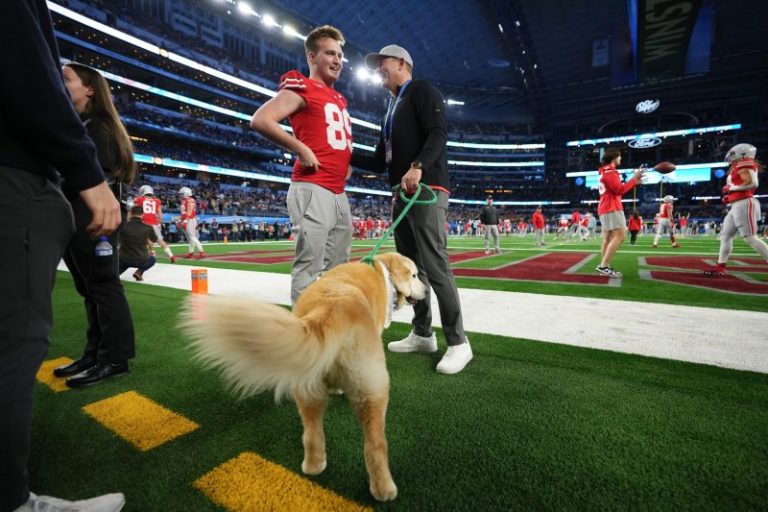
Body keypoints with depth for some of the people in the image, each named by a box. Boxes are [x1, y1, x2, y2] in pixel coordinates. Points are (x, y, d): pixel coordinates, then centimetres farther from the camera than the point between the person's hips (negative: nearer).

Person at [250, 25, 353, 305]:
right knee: (308, 268, -8)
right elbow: (260, 120, -13)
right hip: (313, 190, -9)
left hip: (339, 193, 9)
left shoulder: (339, 99, 24)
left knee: (337, 268, 16)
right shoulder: (301, 88, -1)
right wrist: (300, 149, -14)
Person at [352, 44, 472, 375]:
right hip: (400, 196, 9)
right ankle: (422, 334, 17)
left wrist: (418, 166, -28)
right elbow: (380, 162, 25)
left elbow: (438, 133, -12)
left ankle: (458, 343, -4)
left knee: (435, 268, -13)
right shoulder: (392, 109, 29)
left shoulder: (422, 90, 5)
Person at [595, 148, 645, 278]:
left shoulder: (605, 171, 23)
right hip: (612, 208, -11)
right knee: (620, 235, -15)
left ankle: (604, 266, 5)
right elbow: (620, 190, -15)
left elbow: (617, 190, 23)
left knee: (608, 238, 7)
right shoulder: (610, 171, -10)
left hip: (605, 208, 11)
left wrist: (634, 181, 15)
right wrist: (634, 179, -7)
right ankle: (604, 266, -21)